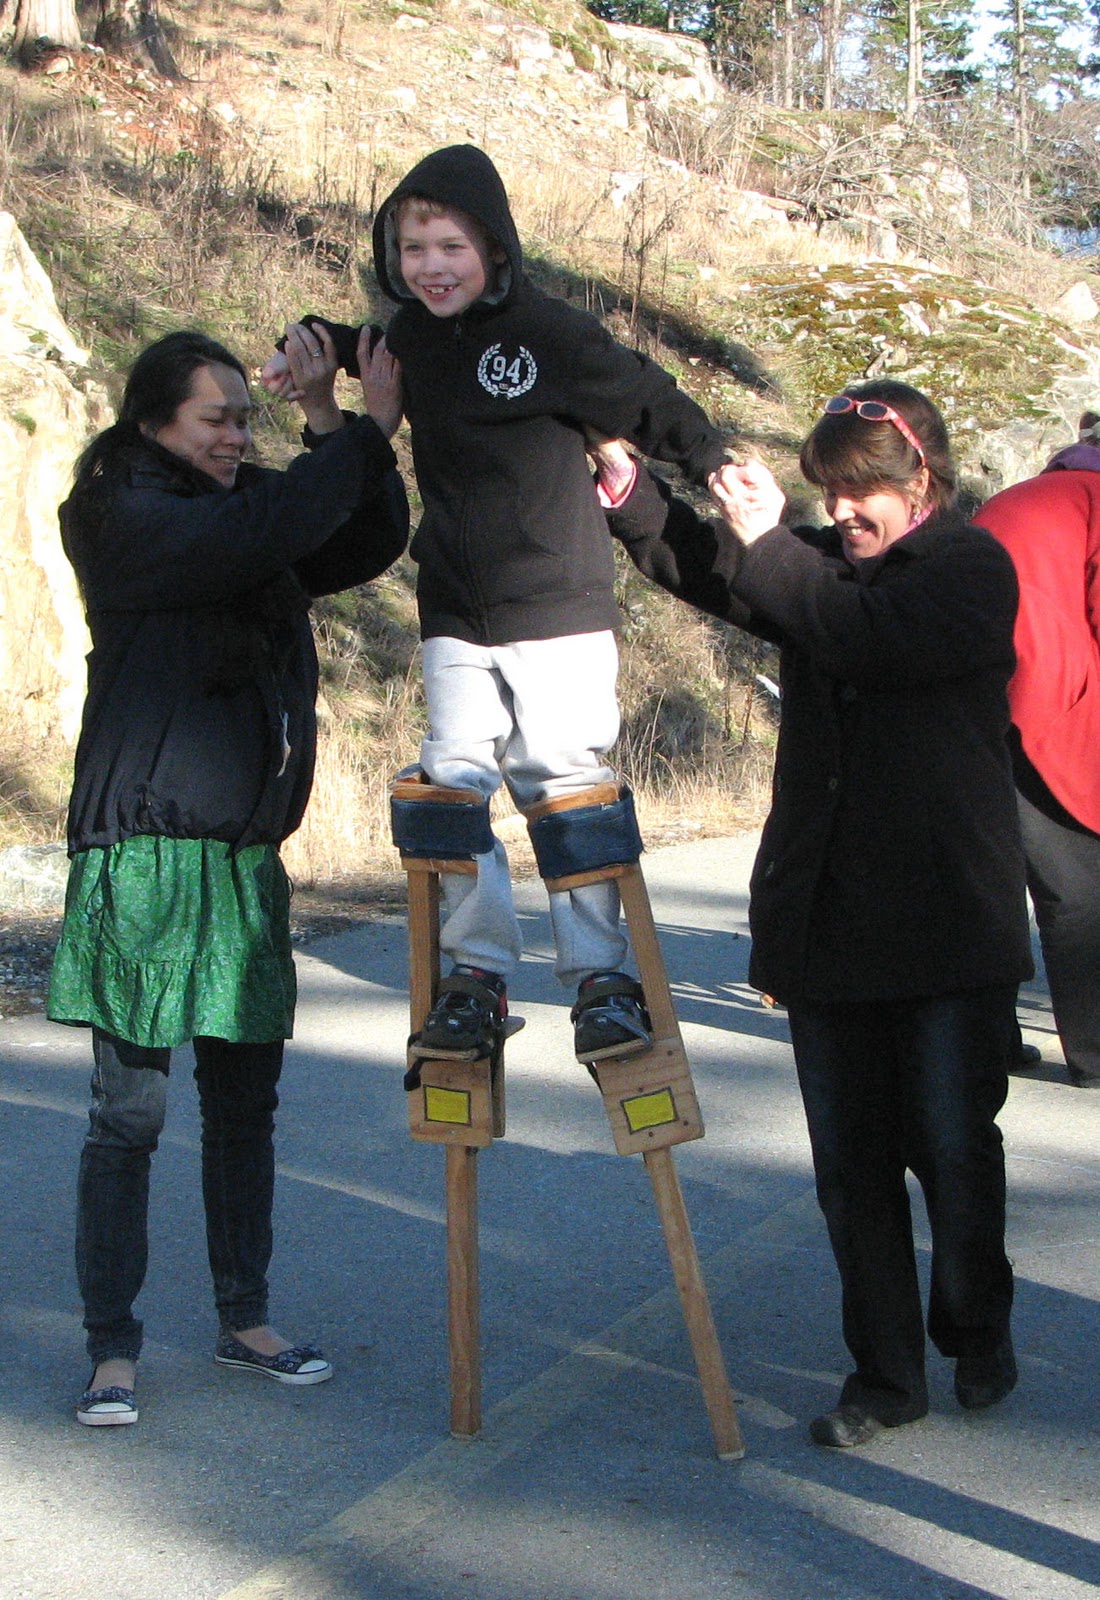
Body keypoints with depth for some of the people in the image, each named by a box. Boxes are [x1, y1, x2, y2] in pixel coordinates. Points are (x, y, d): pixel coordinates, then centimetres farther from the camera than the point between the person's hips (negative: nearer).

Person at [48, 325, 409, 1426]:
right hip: (146, 850, -7)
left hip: (248, 856, 7)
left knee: (246, 1103, 12)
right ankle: (111, 1350, 7)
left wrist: (329, 423, -4)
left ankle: (243, 1322, 24)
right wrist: (367, 430, -18)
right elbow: (259, 541, -23)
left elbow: (368, 546, 7)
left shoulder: (250, 504, 14)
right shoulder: (122, 516, -8)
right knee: (132, 1109, -3)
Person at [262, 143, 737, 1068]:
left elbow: (645, 401, -3)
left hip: (558, 610, -5)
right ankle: (478, 970, 11)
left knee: (567, 786, -2)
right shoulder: (410, 340, 7)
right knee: (453, 786, 2)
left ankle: (603, 975, 8)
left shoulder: (548, 332, -11)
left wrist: (716, 466, -11)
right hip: (454, 617, 5)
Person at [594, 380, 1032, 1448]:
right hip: (823, 915, 5)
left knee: (952, 1143, 5)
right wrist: (628, 494, -12)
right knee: (848, 1159, 6)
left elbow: (871, 637, -21)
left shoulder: (972, 569, -5)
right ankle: (885, 1373, 17)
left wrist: (767, 541, -19)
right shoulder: (822, 567, 12)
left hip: (949, 921, -5)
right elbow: (706, 569, 4)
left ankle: (978, 1334, 29)